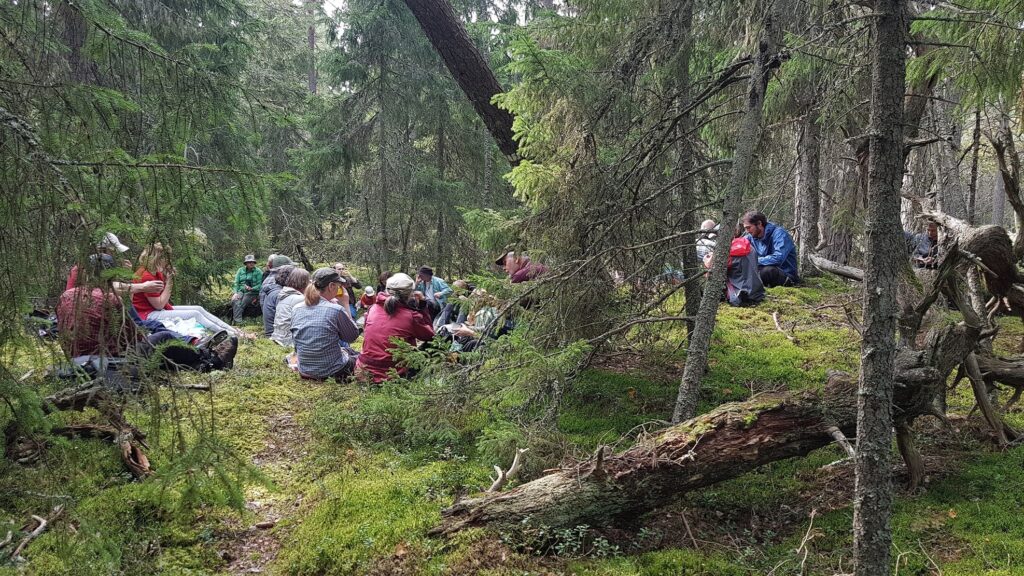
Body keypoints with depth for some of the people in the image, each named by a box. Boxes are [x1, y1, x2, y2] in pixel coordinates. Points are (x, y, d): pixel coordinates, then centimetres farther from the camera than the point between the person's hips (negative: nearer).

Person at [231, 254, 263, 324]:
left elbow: (260, 285, -3)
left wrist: (252, 288, -19)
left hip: (252, 292, -3)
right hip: (241, 291, 3)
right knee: (236, 302, -28)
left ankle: (236, 320, -26)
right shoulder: (241, 270, 13)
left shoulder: (258, 272, 2)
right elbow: (236, 283, 10)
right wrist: (236, 293, -5)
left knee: (242, 304, -28)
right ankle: (238, 322, -36)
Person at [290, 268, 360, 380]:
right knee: (360, 356, 25)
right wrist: (345, 305, -1)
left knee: (348, 350, 31)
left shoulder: (296, 309, -3)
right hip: (333, 372, -6)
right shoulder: (336, 310, -20)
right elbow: (353, 336, -5)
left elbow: (296, 342, 9)